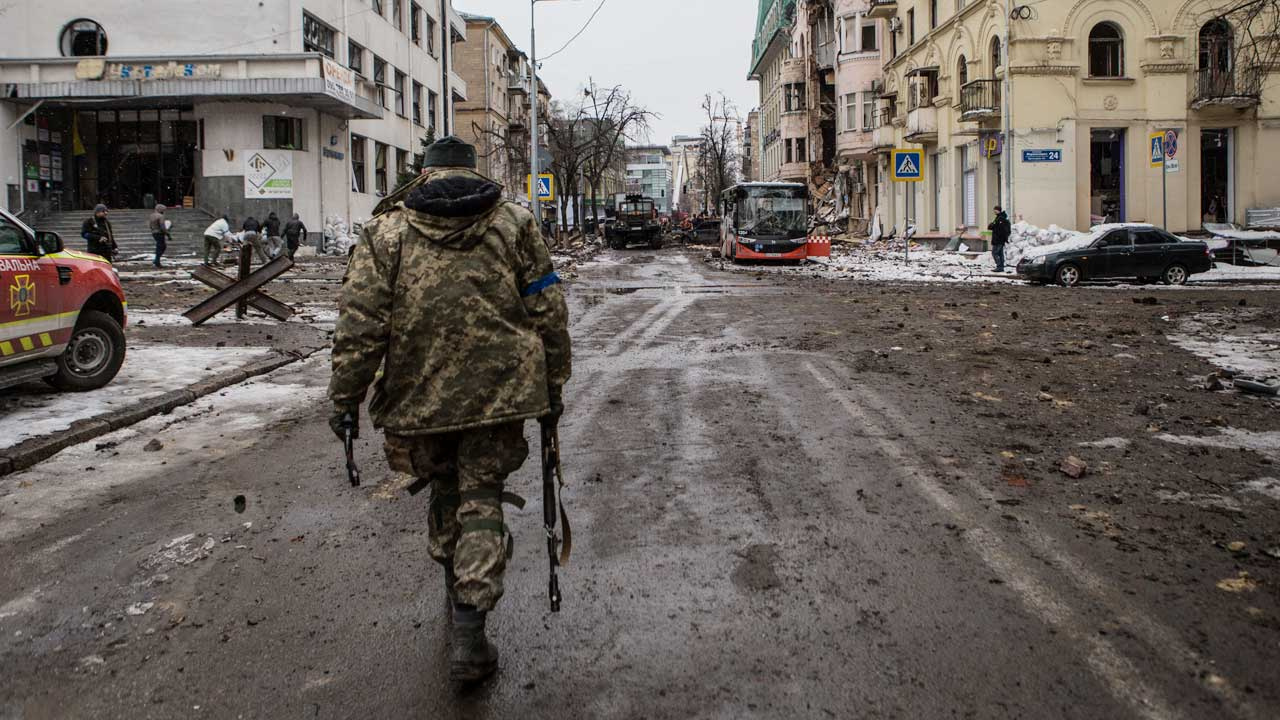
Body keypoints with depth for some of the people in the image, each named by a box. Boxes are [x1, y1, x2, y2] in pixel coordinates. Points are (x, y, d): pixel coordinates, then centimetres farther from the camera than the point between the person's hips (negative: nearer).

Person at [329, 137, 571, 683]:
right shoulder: (514, 223, 5)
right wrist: (551, 387, 10)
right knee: (481, 499, 6)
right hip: (497, 390, 0)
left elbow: (359, 324, -5)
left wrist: (345, 398, 1)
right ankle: (469, 630, -3)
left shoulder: (387, 232, 2)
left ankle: (457, 588, 41)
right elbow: (548, 313, 3)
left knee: (444, 489, 22)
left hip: (420, 394, 1)